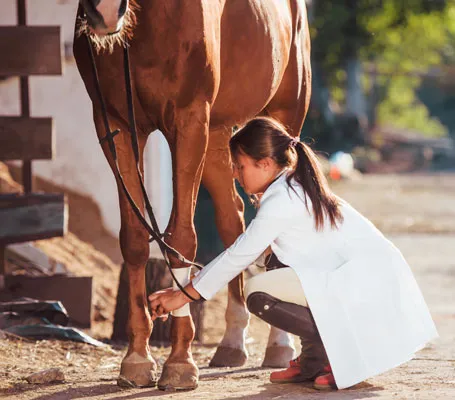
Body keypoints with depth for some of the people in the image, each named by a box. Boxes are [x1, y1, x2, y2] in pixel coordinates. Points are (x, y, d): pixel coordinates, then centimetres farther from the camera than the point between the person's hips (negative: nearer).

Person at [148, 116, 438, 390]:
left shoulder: (281, 201, -13)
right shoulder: (294, 188, 17)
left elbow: (238, 256, -8)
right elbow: (241, 252, 22)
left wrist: (185, 295, 0)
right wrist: (188, 286, 17)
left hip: (370, 285, -10)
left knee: (258, 293, -13)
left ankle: (348, 350, -9)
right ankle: (314, 359, 14)